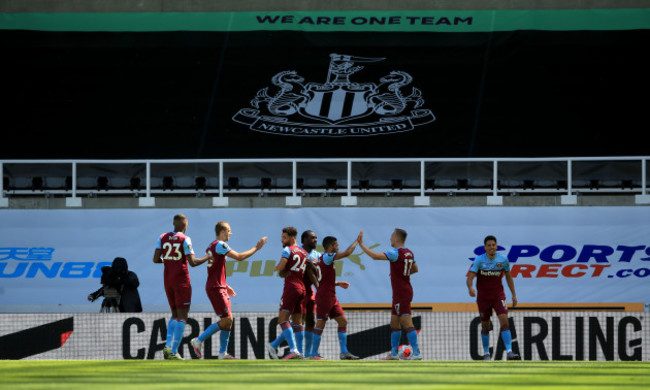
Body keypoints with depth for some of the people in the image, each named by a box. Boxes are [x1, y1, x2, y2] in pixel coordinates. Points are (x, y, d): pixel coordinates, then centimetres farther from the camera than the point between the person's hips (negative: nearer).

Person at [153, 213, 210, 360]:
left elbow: (155, 259, 1)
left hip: (168, 280, 6)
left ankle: (168, 346, -1)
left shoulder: (163, 238, 5)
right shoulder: (185, 239, -9)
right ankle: (174, 352, -10)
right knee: (182, 316, -2)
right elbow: (192, 262, -12)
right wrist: (207, 257, 3)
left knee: (175, 314, 18)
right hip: (181, 280, -6)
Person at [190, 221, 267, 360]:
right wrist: (257, 248, -8)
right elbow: (239, 257, -17)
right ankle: (198, 340, -5)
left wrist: (225, 286, 26)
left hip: (219, 287, 10)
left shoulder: (212, 247, 18)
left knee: (228, 320, 9)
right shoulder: (219, 245, -12)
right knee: (226, 320, -10)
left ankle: (223, 353, 8)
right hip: (216, 288, -10)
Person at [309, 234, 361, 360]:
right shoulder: (327, 257, -12)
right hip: (324, 296, -10)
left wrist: (338, 283, 21)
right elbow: (347, 253, -17)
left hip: (331, 297, 10)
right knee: (320, 324, -5)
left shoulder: (322, 258, 18)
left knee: (343, 321, 8)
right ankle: (314, 354, -1)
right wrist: (357, 241, -5)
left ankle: (344, 352, 7)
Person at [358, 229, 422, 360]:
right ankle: (393, 353, 19)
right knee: (394, 322, 15)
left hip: (401, 293, -9)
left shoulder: (395, 253, -16)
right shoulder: (409, 253, 11)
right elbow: (415, 269, 25)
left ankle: (416, 353, -13)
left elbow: (375, 256, -23)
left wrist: (361, 244, -14)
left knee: (407, 322, -10)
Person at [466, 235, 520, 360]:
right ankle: (486, 354, 24)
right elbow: (470, 277, -19)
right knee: (485, 325, 8)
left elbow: (508, 277, 10)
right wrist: (470, 288, -41)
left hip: (498, 295, 0)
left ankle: (509, 352, -24)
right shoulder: (479, 260, -11)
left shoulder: (503, 259, -4)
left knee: (504, 321, -17)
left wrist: (514, 295, 9)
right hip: (483, 297, 0)